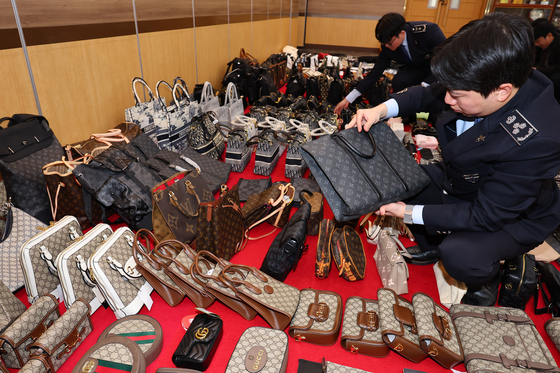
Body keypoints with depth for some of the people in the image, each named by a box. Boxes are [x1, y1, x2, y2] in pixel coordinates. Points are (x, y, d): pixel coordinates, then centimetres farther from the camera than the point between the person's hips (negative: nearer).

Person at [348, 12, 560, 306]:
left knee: (459, 256, -31)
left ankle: (485, 279, 8)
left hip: (513, 215, -6)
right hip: (458, 181, 7)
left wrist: (410, 213, -28)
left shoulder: (536, 139, -39)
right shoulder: (480, 83, -21)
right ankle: (430, 244, 21)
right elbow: (428, 95, 0)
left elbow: (486, 215, -31)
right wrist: (382, 110, -18)